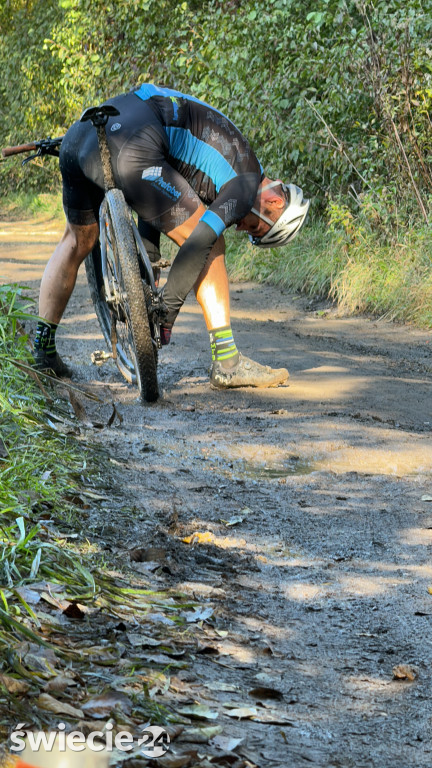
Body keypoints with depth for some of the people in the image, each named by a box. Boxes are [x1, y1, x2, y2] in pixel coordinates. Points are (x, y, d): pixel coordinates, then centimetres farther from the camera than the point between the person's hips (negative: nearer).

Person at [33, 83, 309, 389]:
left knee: (79, 240, 30)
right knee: (211, 246, 3)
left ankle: (43, 351, 32)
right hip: (129, 151, -9)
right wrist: (168, 310, 0)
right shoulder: (247, 182, 5)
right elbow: (199, 243, -6)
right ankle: (227, 364, 5)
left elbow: (155, 201, 29)